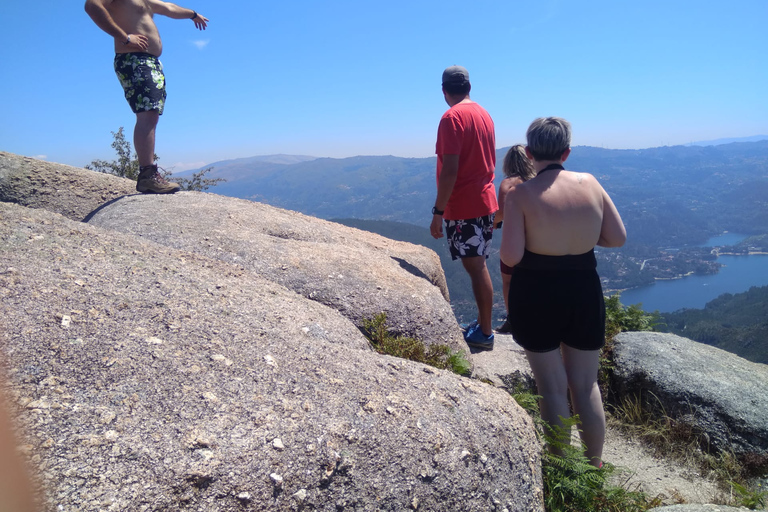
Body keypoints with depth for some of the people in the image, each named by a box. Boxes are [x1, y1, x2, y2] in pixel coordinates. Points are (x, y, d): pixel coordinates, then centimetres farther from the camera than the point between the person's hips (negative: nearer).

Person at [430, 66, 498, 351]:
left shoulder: (452, 117, -14)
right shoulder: (484, 114, 13)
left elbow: (449, 171, -21)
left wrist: (438, 212, -18)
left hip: (463, 208, -8)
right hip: (485, 202, 9)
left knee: (475, 266, -3)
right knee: (478, 265, 15)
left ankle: (484, 334, 6)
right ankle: (483, 324, 25)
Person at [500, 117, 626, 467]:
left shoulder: (520, 194, -15)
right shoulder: (590, 183, -3)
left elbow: (510, 256, -19)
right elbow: (618, 238, 1)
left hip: (536, 296, -3)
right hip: (584, 292, 4)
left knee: (553, 388, 11)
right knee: (586, 385, 18)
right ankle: (594, 467, 32)